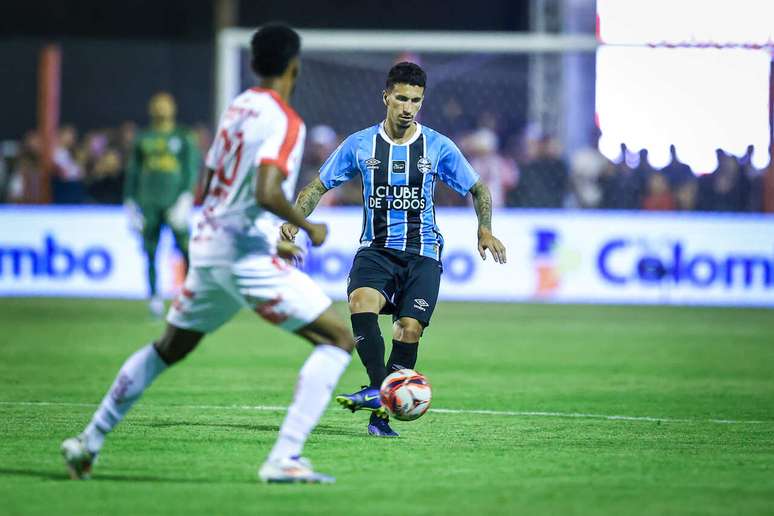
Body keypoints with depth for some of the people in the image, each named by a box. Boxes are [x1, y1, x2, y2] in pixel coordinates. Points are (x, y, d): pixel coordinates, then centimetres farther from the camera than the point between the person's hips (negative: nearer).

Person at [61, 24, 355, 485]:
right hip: (247, 253, -8)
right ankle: (284, 459, -16)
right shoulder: (286, 122, -13)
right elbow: (267, 193, -28)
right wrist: (310, 228, -11)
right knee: (339, 339, -4)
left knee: (168, 349, 26)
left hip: (207, 245, 8)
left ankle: (89, 442, 32)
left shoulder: (238, 108, 13)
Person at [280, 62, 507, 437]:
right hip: (375, 249, 0)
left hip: (422, 253, 0)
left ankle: (381, 413, -6)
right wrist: (295, 218, -7)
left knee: (409, 328, -16)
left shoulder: (438, 147, 3)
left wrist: (485, 230, -2)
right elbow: (319, 185, 10)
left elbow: (477, 189, 14)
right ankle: (379, 389, -35)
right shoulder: (360, 144, 4)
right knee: (361, 301, -31)